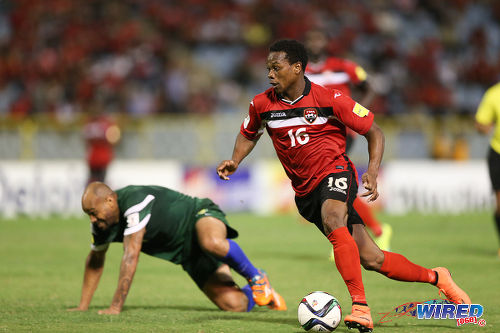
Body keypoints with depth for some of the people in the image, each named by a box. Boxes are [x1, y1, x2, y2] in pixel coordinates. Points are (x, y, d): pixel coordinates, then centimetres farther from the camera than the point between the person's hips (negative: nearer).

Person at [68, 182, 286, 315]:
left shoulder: (135, 202, -30)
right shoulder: (103, 223, -5)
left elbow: (131, 256, -33)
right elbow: (95, 261, 14)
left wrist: (116, 306, -34)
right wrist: (83, 306, 12)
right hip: (189, 255, 7)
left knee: (211, 243, -46)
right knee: (233, 305, -10)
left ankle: (256, 277, -18)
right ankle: (257, 293, 27)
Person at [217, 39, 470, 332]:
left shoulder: (330, 99, -11)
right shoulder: (262, 105, 0)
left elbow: (374, 132, -2)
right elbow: (249, 134, 21)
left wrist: (372, 172, -15)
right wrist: (235, 161, 1)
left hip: (335, 170, -4)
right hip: (306, 191, 4)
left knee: (332, 219, -38)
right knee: (371, 259, -1)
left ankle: (361, 308, -38)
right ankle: (435, 277, 22)